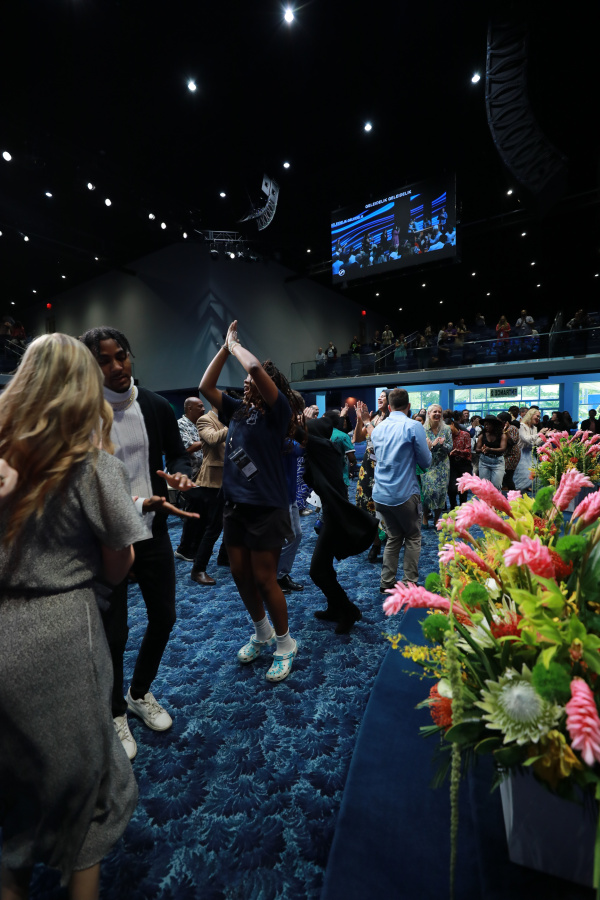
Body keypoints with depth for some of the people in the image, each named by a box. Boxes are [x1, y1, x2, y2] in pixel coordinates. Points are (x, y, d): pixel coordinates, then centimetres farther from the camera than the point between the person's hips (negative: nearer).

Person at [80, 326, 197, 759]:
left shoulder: (157, 406, -2)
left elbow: (178, 453, 9)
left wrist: (180, 473, -15)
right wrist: (141, 504, -27)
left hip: (154, 531, 4)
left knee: (164, 617, 15)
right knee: (114, 631, 7)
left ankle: (141, 692, 44)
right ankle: (115, 714, 37)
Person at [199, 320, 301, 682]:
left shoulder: (277, 411, -11)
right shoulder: (238, 410, 9)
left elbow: (254, 366, -24)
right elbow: (206, 386, 9)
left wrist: (236, 345, -6)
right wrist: (225, 347, 8)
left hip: (266, 508, -7)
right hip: (235, 505, 7)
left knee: (264, 579, 3)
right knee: (240, 574, 16)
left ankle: (285, 644, 27)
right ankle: (262, 633, 40)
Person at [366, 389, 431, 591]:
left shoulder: (380, 427, 7)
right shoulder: (413, 426, -11)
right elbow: (426, 462, -7)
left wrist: (366, 422, 37)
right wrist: (426, 447, 12)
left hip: (381, 494, 6)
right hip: (404, 493, -5)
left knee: (394, 537, 19)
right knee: (413, 537, 13)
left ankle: (387, 582, 20)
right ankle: (410, 584, 15)